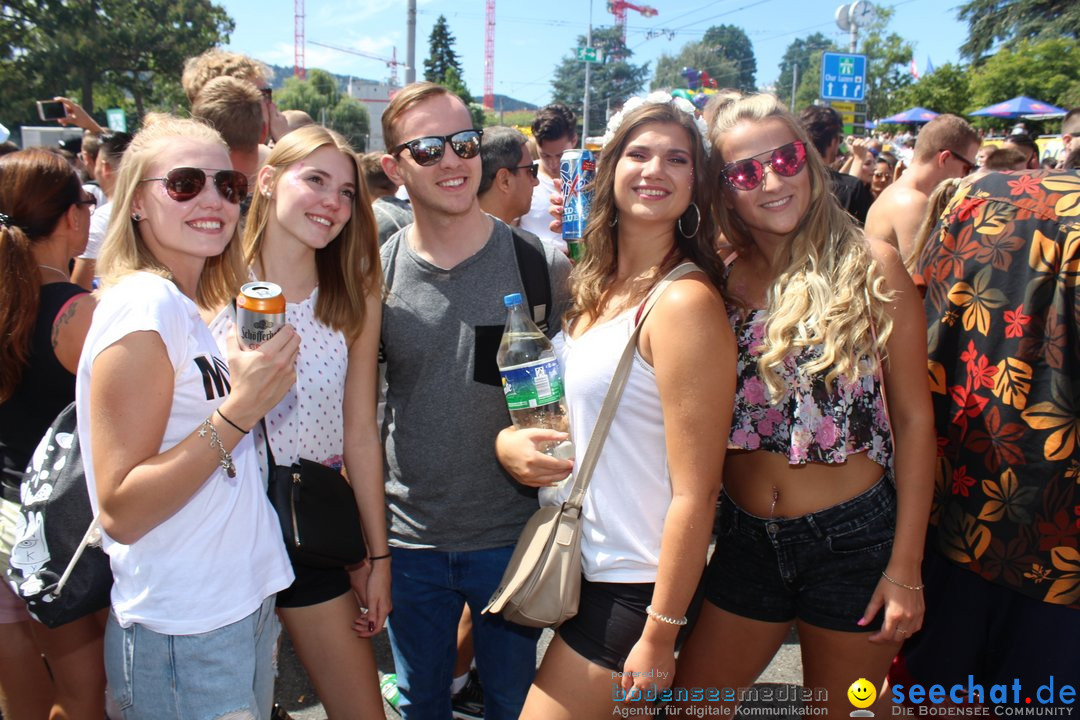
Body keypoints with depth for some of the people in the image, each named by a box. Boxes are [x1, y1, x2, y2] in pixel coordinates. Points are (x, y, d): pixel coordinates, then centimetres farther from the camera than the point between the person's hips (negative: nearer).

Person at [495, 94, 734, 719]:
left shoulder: (686, 303, -21)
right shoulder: (594, 288, 4)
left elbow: (696, 492, -20)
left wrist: (660, 635, -16)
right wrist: (508, 439, -1)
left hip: (630, 587, -8)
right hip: (575, 562, 8)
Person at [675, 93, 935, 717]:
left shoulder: (870, 266, -10)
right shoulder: (720, 283, -1)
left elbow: (913, 416, -8)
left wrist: (906, 567, -9)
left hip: (853, 537, -3)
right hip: (747, 538, 3)